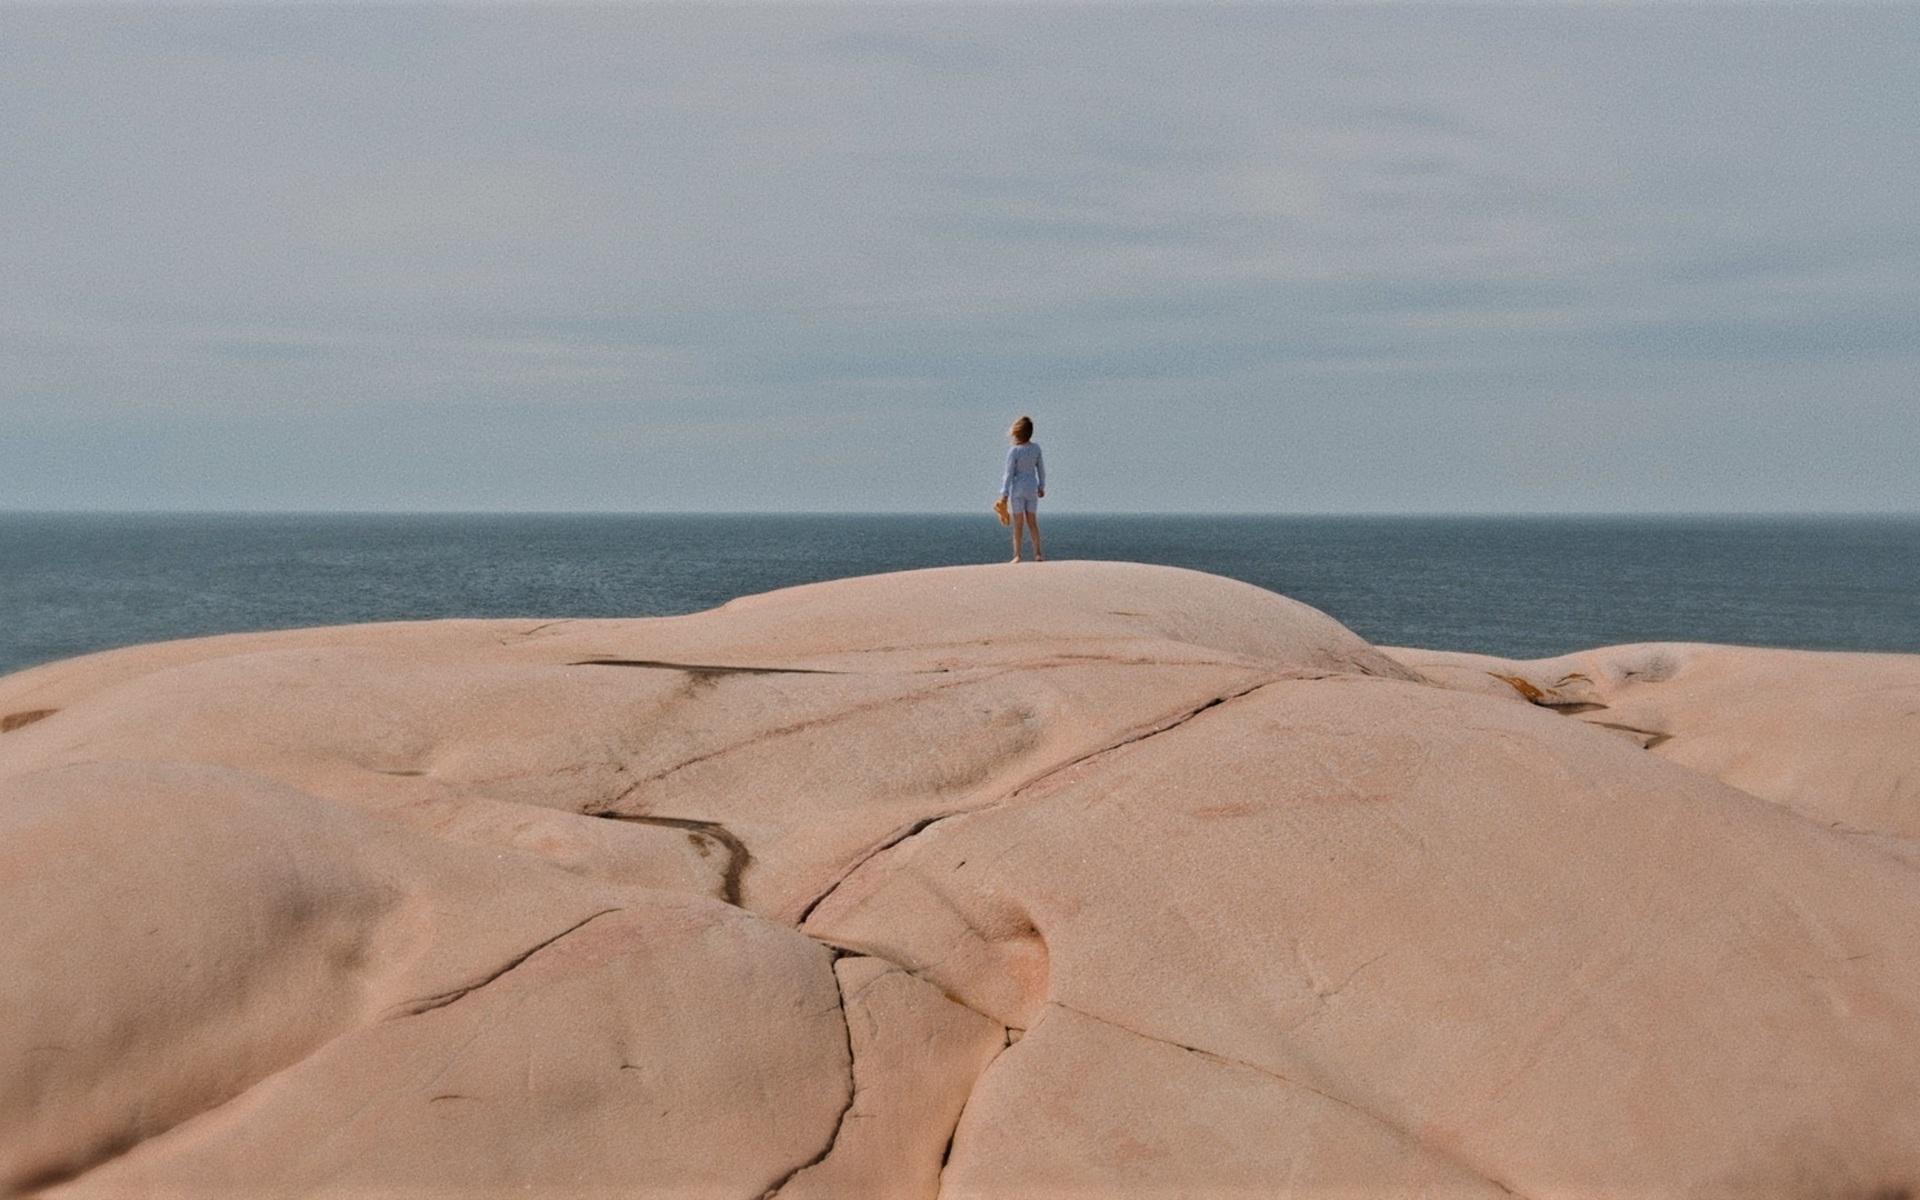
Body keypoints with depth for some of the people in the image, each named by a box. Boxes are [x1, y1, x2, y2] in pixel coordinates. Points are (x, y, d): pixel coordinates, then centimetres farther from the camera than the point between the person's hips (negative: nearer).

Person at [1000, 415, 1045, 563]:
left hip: (1018, 488, -4)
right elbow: (1041, 469, 7)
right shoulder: (1036, 448, -2)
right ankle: (1038, 553, 10)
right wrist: (1042, 487, 18)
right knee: (1032, 521, 12)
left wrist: (1004, 493, -8)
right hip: (1032, 486, 4)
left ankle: (1017, 555, 2)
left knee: (1017, 523, 2)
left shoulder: (1013, 450, -16)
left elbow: (1009, 473, -14)